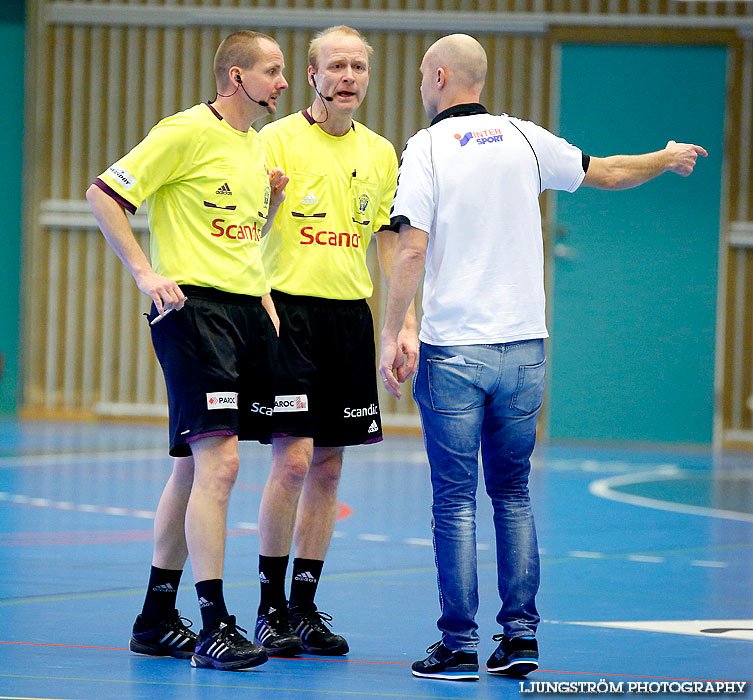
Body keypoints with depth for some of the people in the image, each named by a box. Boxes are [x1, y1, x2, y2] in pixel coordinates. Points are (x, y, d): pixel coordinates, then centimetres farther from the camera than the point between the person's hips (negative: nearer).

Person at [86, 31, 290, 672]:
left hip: (247, 307, 9)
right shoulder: (187, 133, -9)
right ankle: (214, 626, -14)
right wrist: (146, 273, -14)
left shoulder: (255, 144, 17)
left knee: (195, 467, 12)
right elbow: (102, 194, -10)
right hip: (193, 305, -9)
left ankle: (157, 620, 20)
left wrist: (272, 201, 9)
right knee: (217, 462, -15)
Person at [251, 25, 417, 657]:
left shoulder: (380, 153, 12)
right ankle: (271, 609, -1)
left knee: (328, 467, 6)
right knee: (292, 459, -11)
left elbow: (390, 244, 16)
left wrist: (405, 323, 9)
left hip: (352, 315, 5)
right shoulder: (278, 140, -3)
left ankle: (306, 606, 14)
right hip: (290, 309, -5)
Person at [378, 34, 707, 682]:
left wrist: (390, 335, -7)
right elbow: (606, 173, 20)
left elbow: (411, 250, -13)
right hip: (524, 345, 4)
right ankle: (520, 636, 9)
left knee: (455, 500, 0)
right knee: (513, 492, 13)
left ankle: (460, 646, -2)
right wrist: (667, 159, 38)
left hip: (453, 351, -4)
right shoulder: (522, 138, 7)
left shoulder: (426, 148, -5)